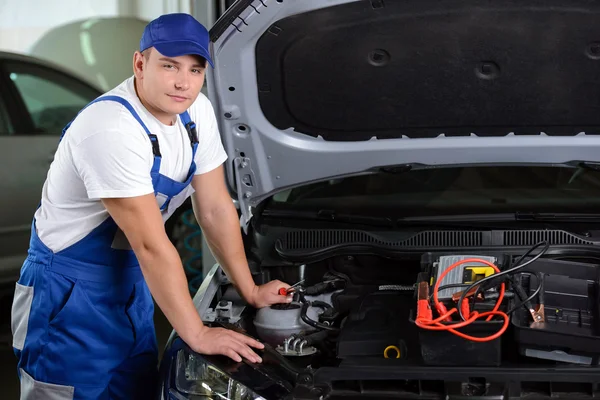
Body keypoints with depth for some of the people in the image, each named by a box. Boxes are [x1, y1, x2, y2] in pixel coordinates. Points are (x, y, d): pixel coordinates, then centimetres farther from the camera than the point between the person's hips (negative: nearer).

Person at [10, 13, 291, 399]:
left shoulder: (198, 111, -4)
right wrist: (198, 334, -23)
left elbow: (216, 209, 5)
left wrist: (251, 291, 6)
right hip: (70, 294, -8)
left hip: (130, 283, 8)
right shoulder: (112, 131, -29)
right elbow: (152, 245, -28)